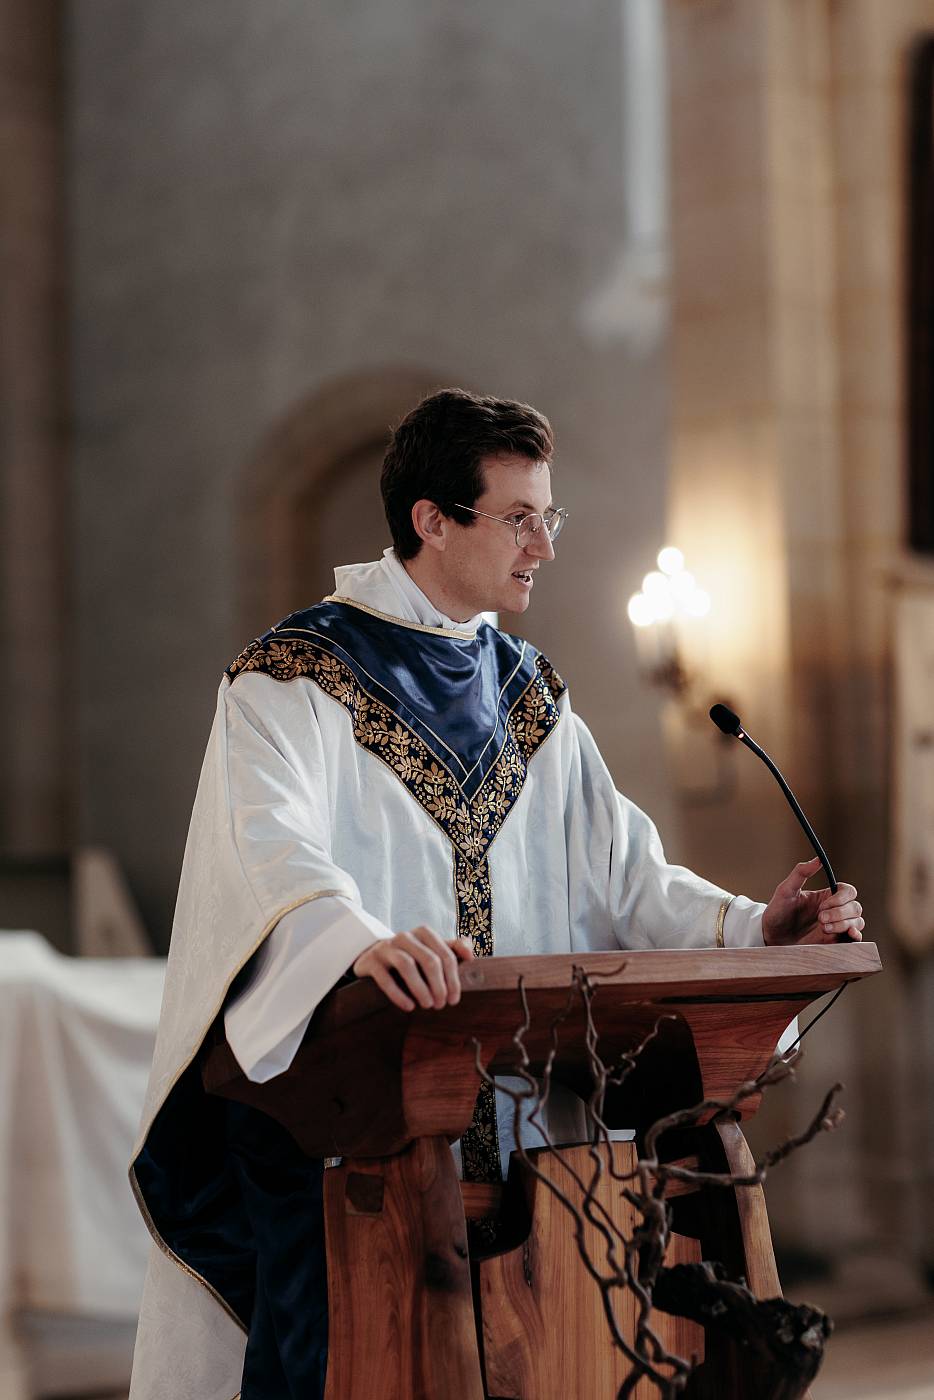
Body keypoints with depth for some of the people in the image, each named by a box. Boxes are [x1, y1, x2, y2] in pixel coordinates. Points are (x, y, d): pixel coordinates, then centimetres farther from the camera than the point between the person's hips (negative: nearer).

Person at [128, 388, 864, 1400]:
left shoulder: (527, 695, 17)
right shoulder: (296, 675, -5)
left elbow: (615, 866, 12)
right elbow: (273, 847, -23)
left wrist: (750, 928, -6)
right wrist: (361, 941, -43)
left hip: (503, 1120, 6)